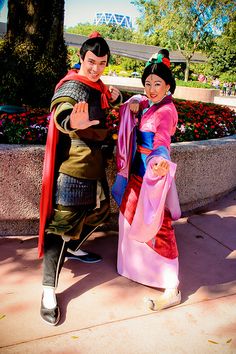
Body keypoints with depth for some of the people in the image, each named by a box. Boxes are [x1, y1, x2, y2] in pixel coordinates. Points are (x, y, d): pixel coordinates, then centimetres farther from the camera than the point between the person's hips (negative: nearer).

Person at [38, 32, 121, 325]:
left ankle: (73, 248, 46)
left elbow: (109, 100, 34)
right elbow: (61, 111, -37)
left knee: (100, 210, 22)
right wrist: (71, 122, -60)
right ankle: (49, 290, 3)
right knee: (62, 222, -7)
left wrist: (115, 96, 10)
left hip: (94, 165, 9)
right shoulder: (72, 85, -15)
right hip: (73, 167, -9)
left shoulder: (98, 86, 11)